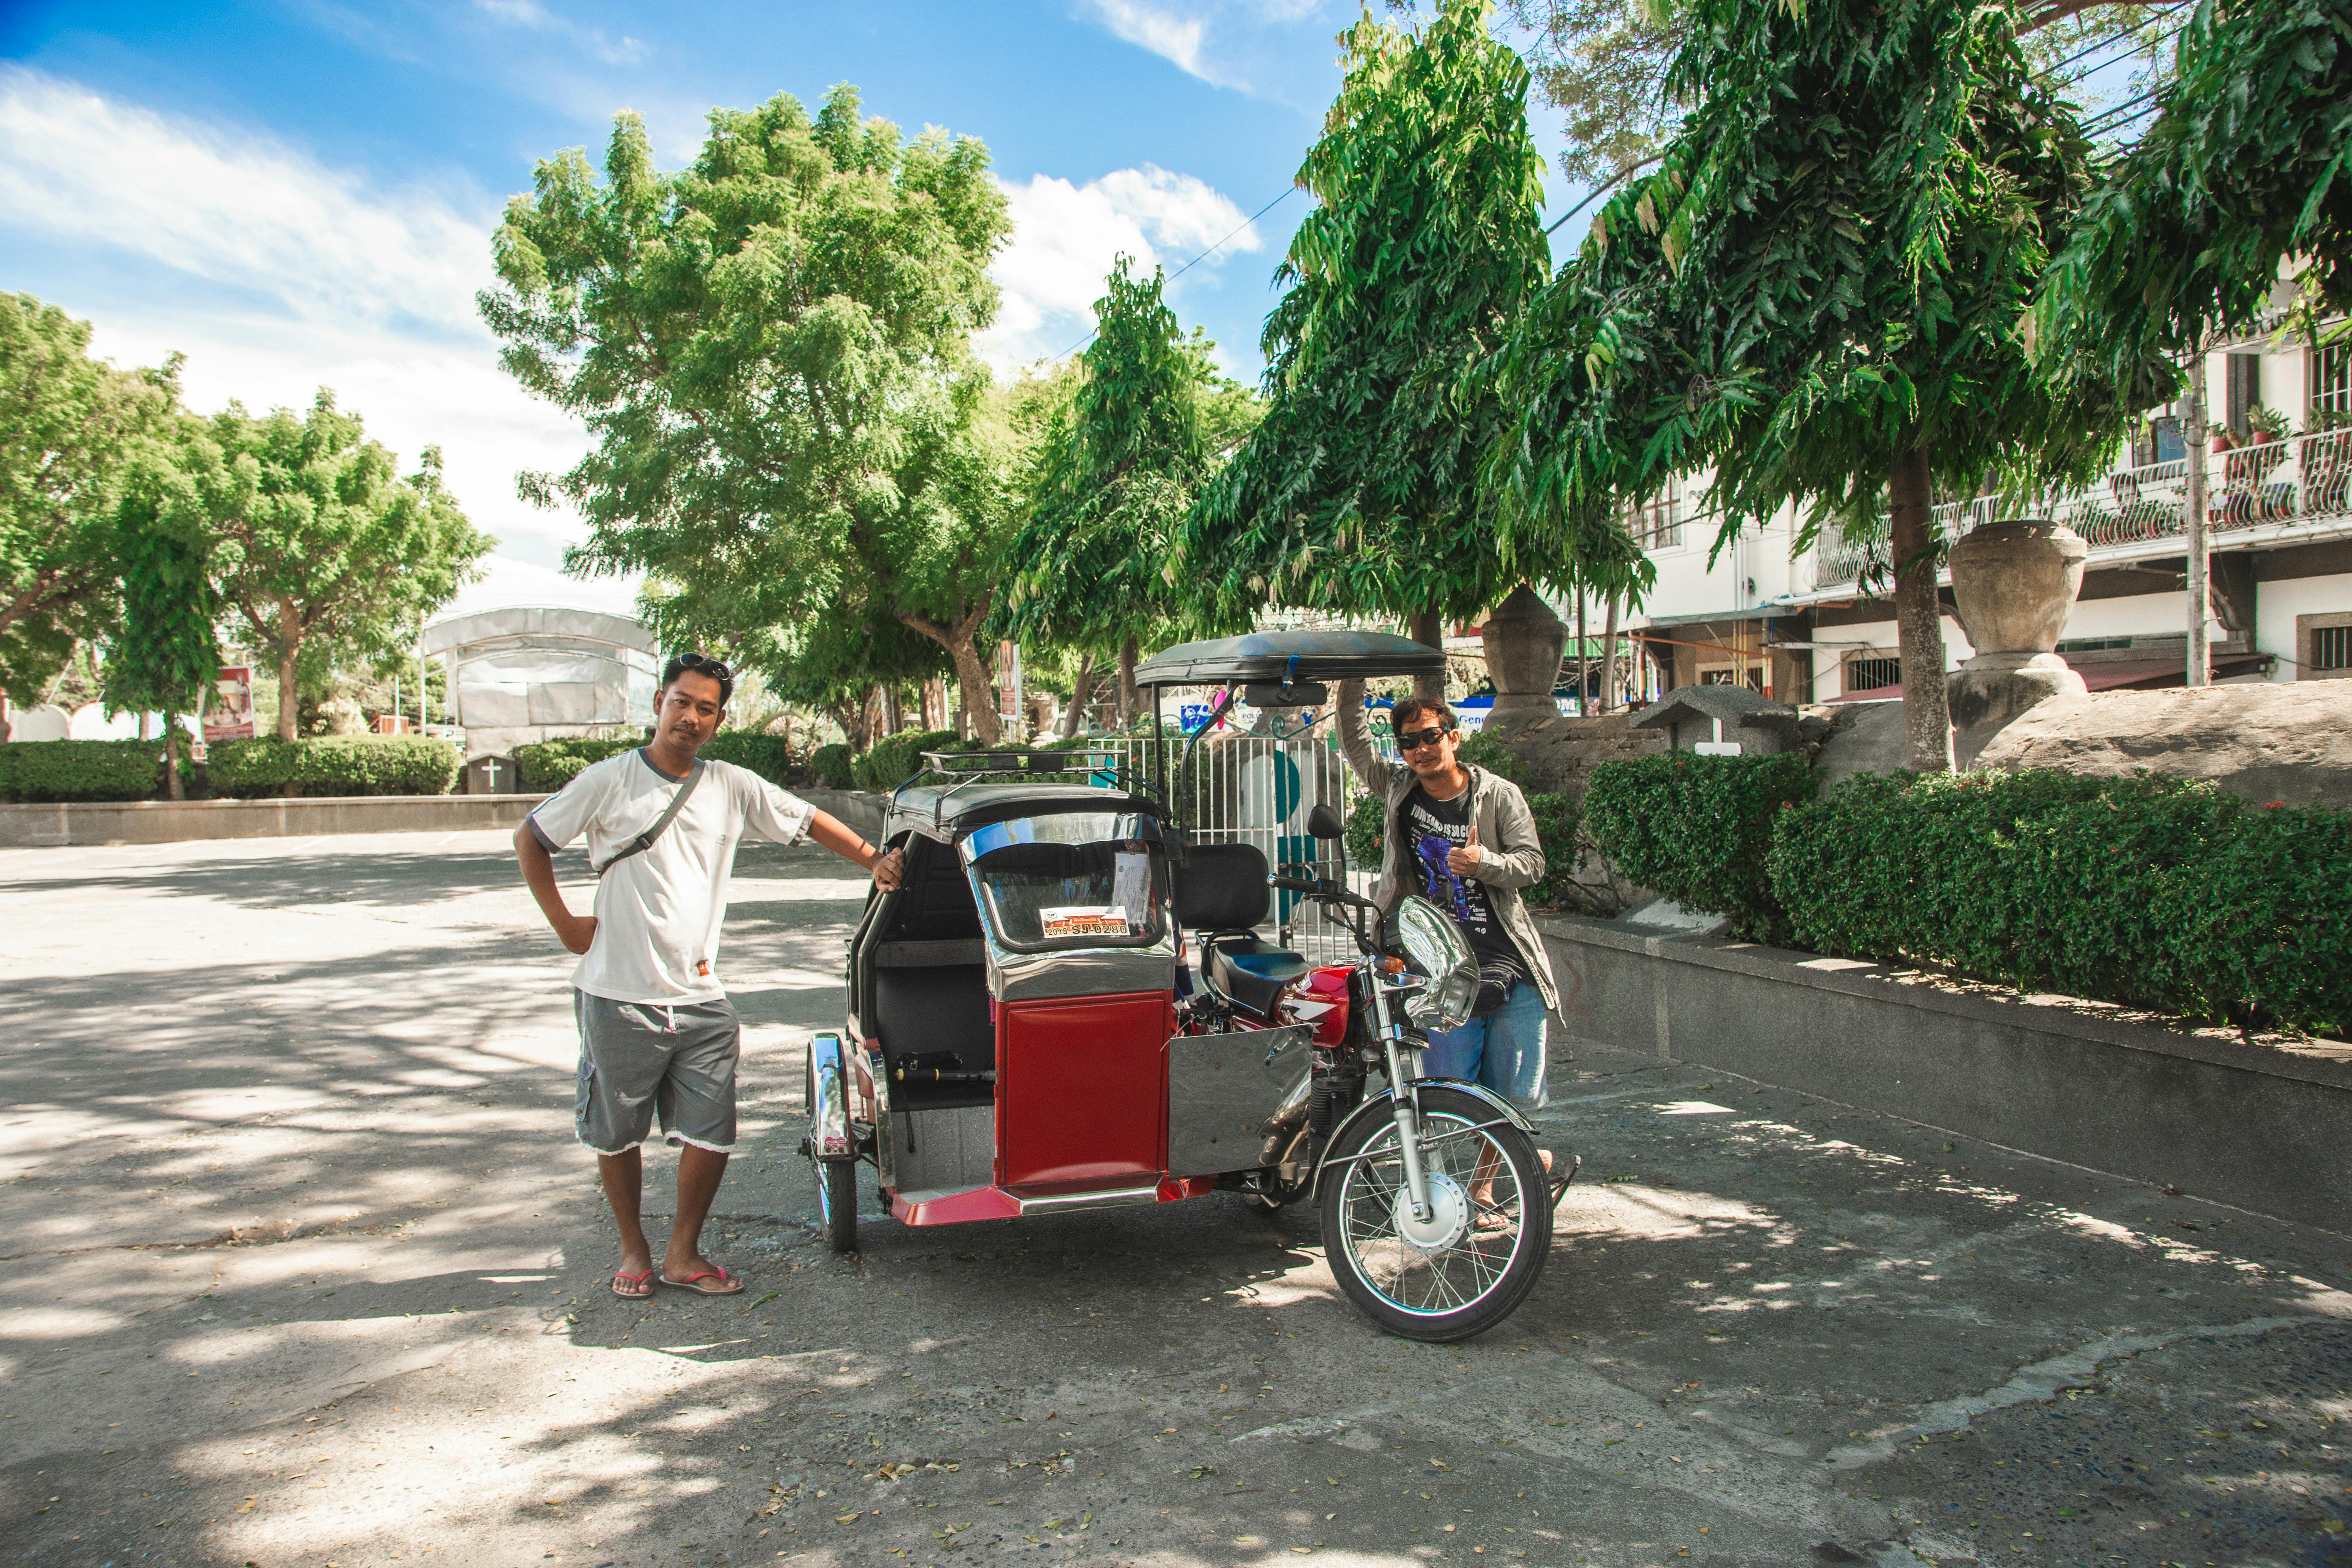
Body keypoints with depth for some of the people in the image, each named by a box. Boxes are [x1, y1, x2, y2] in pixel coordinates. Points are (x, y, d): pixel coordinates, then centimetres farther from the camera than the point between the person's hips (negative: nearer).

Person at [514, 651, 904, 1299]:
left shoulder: (731, 786, 5)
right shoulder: (609, 781, -4)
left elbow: (808, 821, 15)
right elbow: (530, 839, 6)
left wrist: (875, 860, 5)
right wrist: (565, 923, 0)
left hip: (701, 1002, 2)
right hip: (619, 998, -2)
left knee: (712, 1136, 1)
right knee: (617, 1135, 11)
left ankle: (684, 1255, 21)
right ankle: (633, 1250, 31)